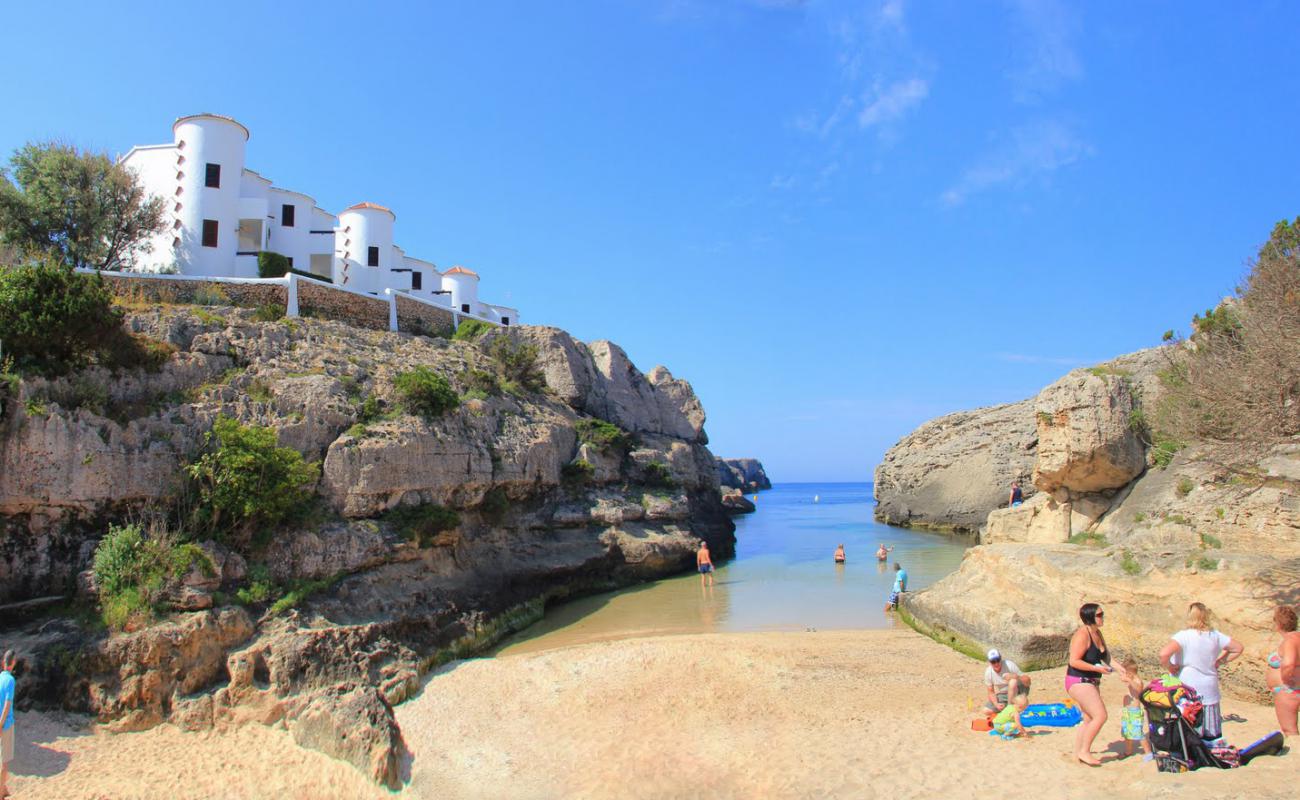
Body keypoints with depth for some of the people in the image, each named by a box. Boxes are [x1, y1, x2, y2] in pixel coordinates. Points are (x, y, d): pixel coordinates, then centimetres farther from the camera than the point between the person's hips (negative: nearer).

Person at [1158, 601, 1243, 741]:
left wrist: (1169, 667, -11)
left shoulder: (1183, 636, -16)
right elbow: (1238, 648, 17)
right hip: (1209, 691, 5)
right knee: (1212, 736, 16)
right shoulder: (1214, 635, 2)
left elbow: (1163, 654, -30)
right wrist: (1219, 662, 15)